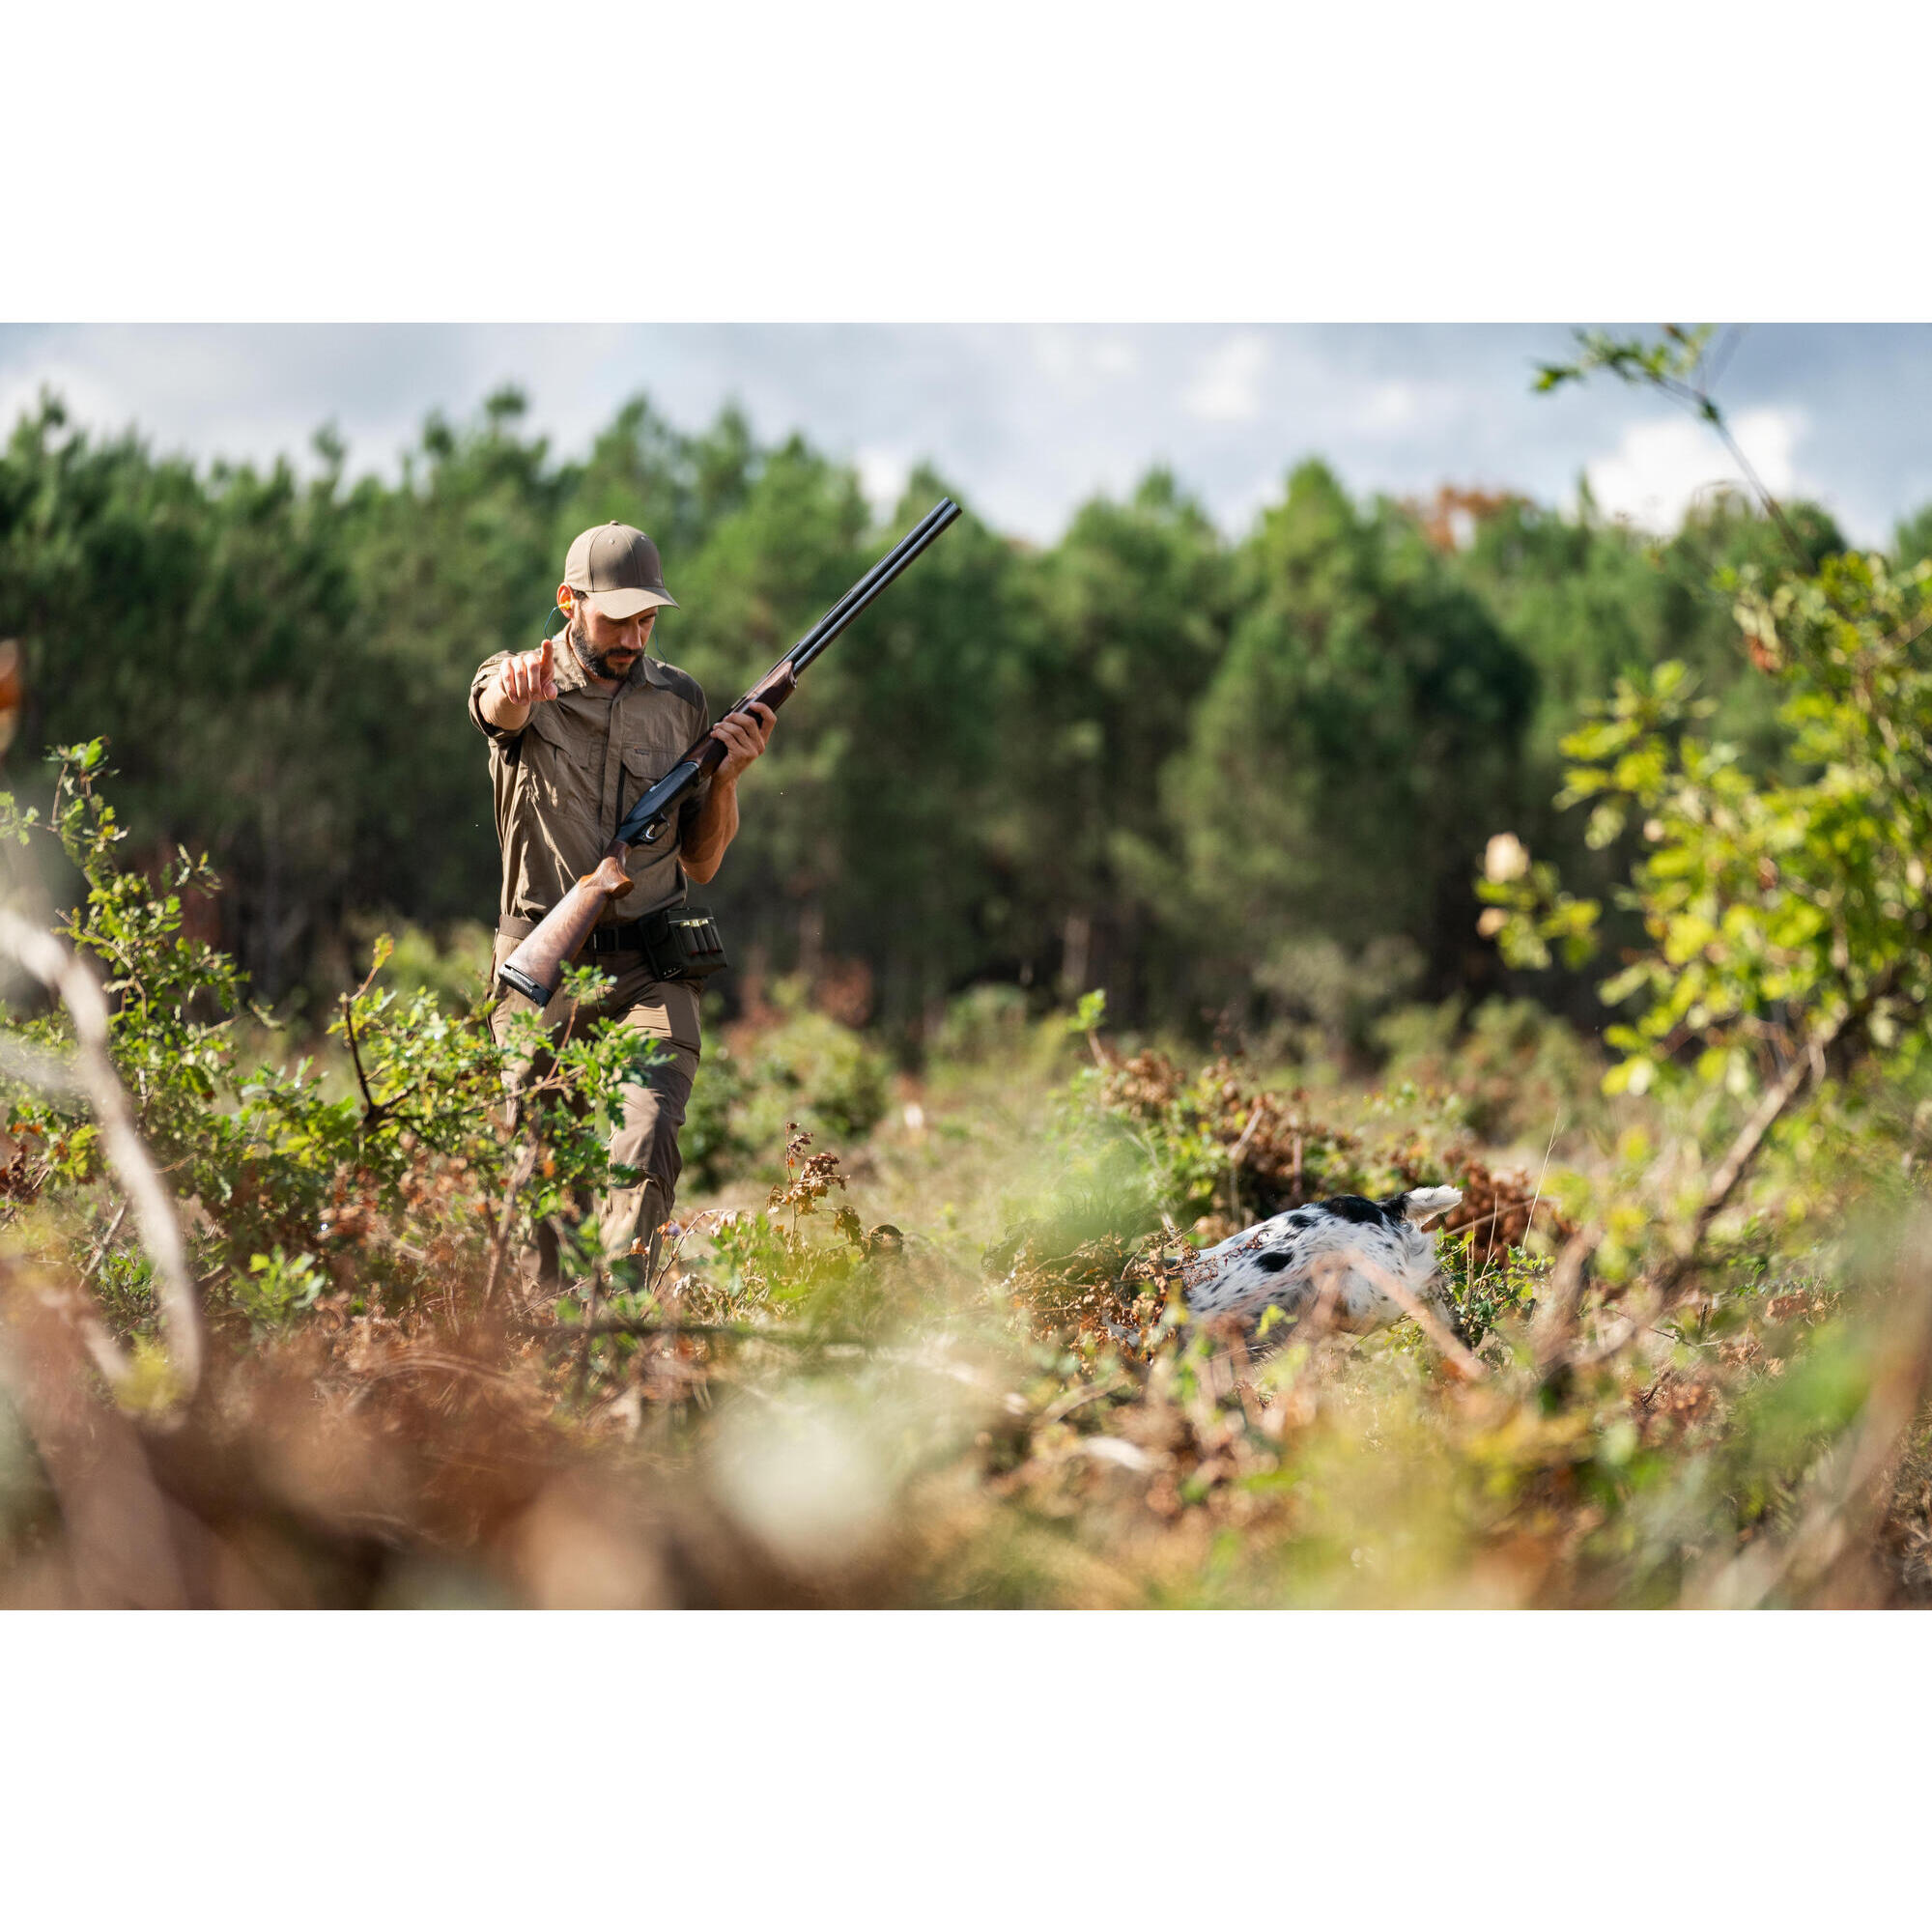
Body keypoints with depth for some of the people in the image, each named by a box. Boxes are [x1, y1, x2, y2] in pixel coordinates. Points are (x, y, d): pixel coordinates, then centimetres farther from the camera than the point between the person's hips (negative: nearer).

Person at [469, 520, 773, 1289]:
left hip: (648, 969, 1)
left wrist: (728, 774, -5)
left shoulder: (680, 700, 8)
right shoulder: (518, 684, 0)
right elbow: (501, 709, -29)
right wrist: (519, 691, -53)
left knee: (644, 1153, -20)